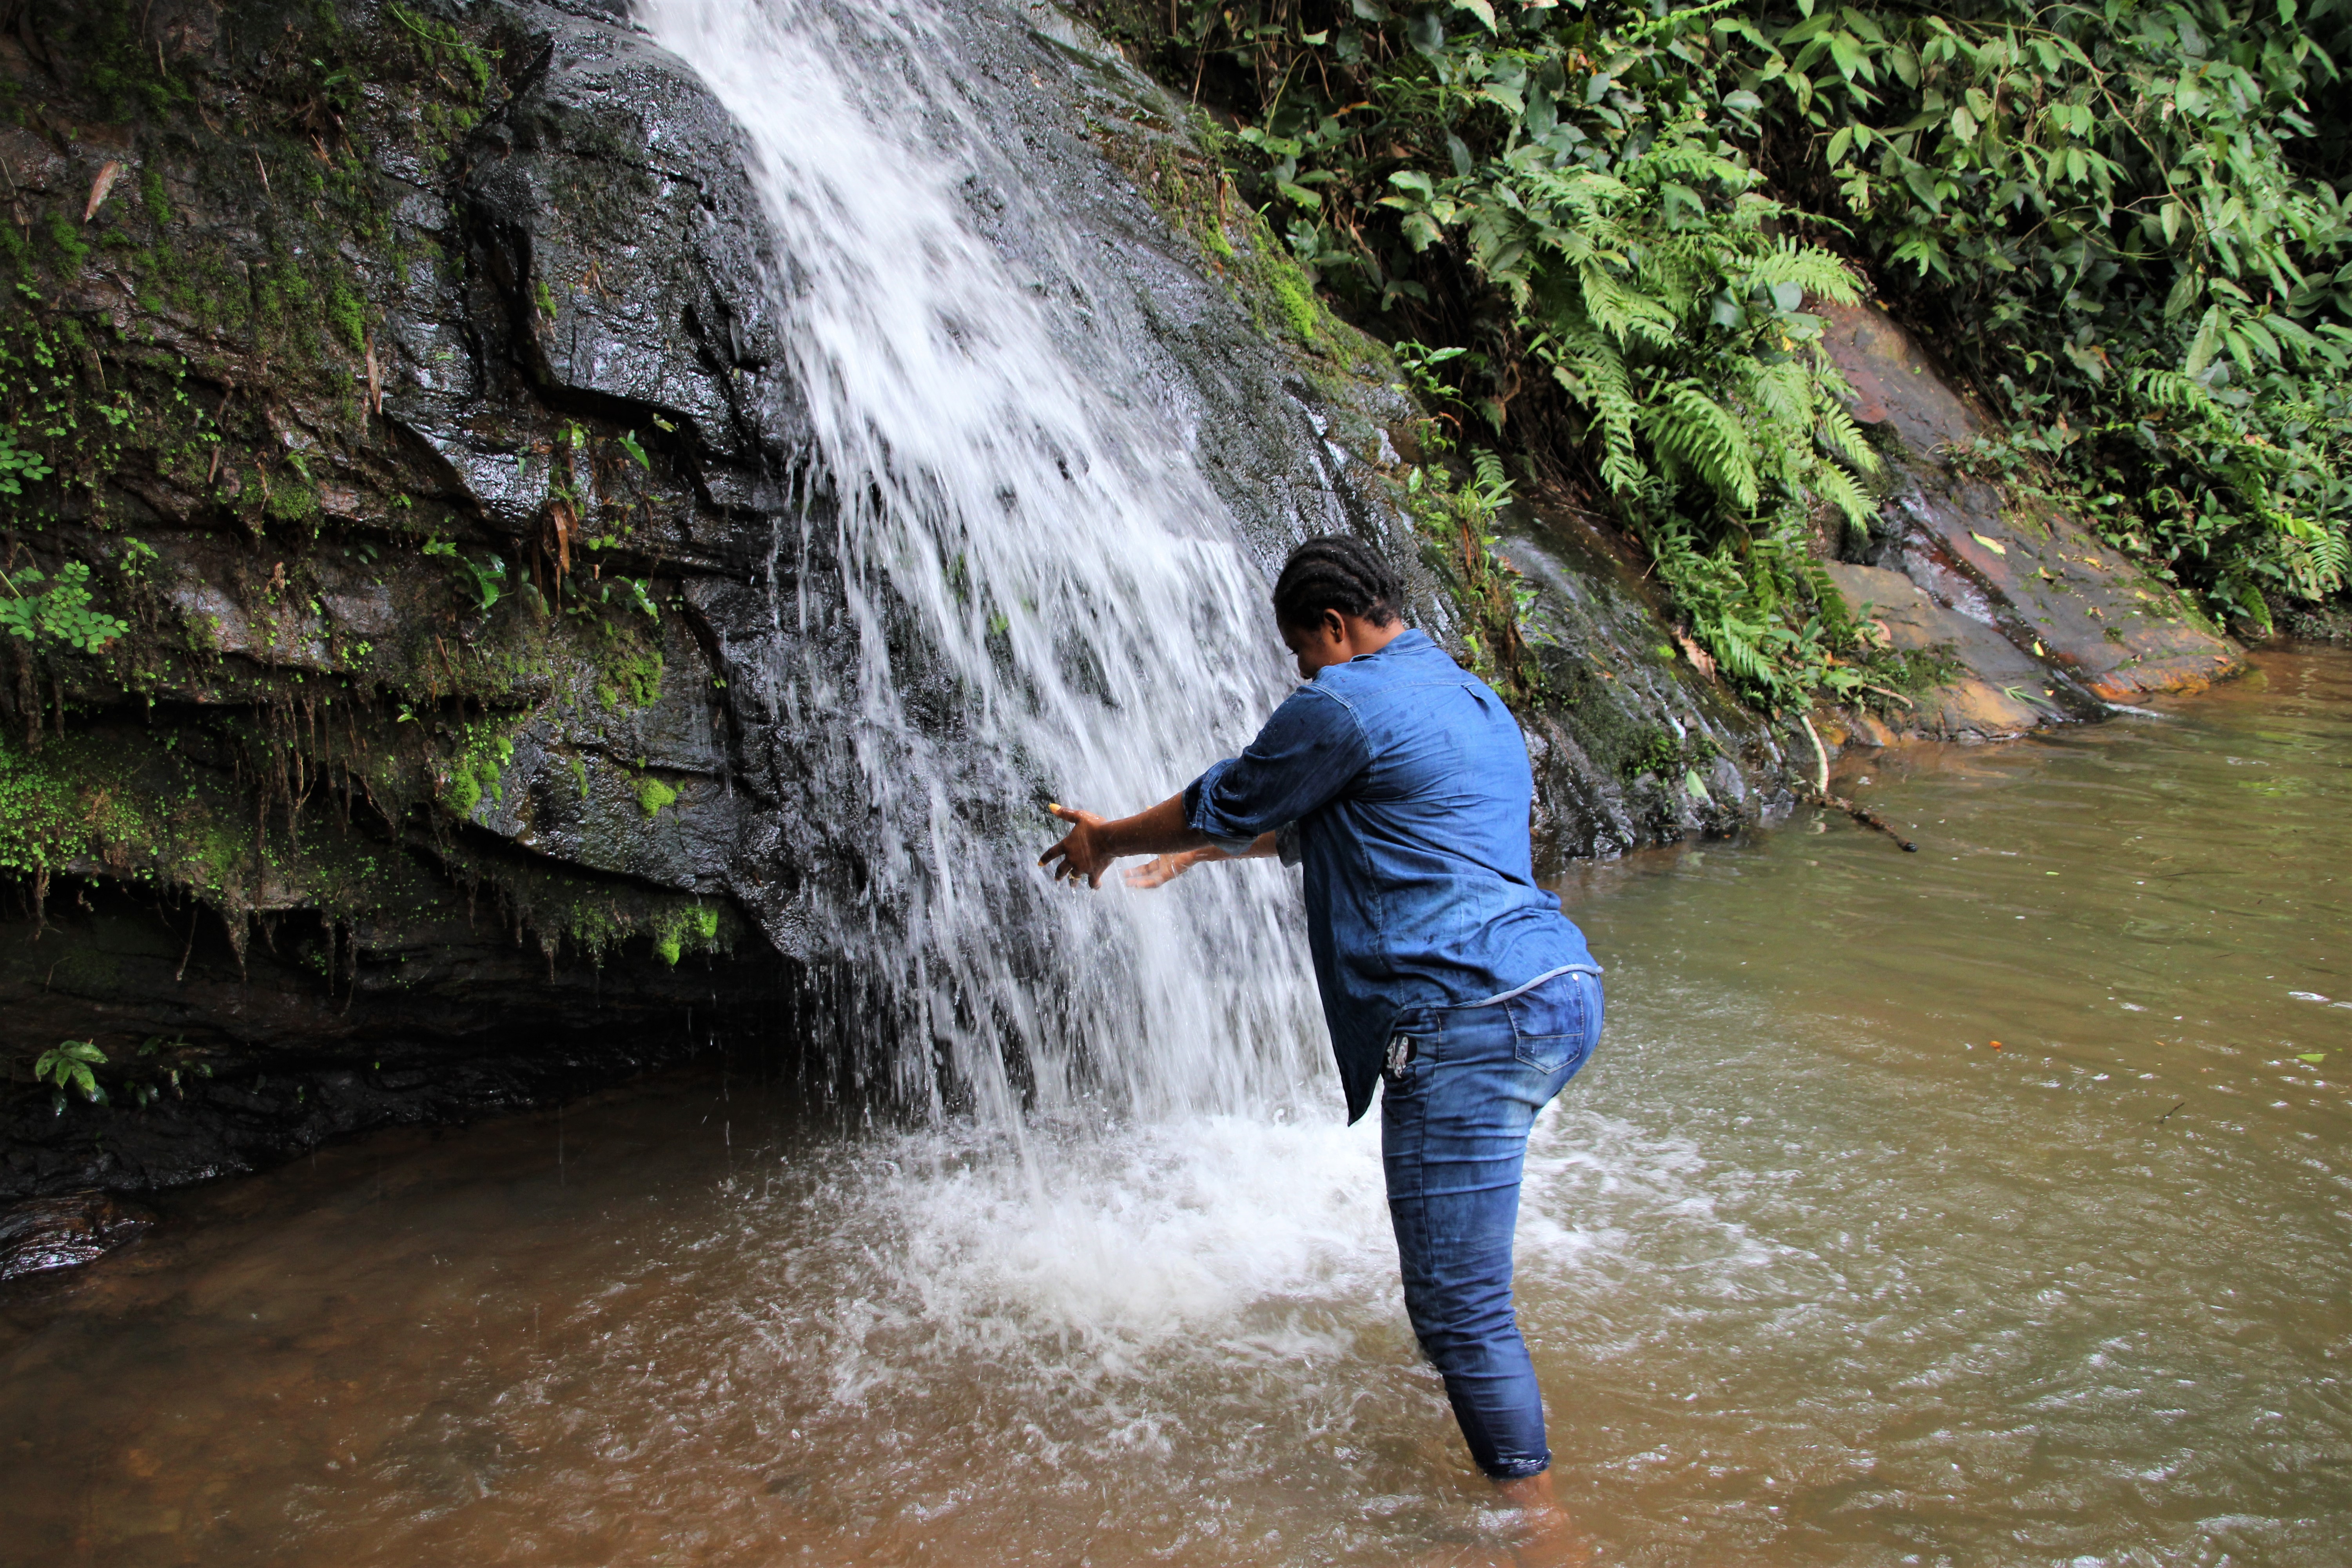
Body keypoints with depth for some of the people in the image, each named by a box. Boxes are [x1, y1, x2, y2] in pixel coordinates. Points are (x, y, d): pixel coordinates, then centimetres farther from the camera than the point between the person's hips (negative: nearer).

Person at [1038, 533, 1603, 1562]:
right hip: (1562, 989, 11)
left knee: (1456, 1303, -5)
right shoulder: (1472, 700, 23)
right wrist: (1197, 852, 44)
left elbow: (1222, 805, 7)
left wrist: (1104, 842, 24)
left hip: (1475, 1022, -11)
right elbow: (1321, 825, 36)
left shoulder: (1345, 704, -7)